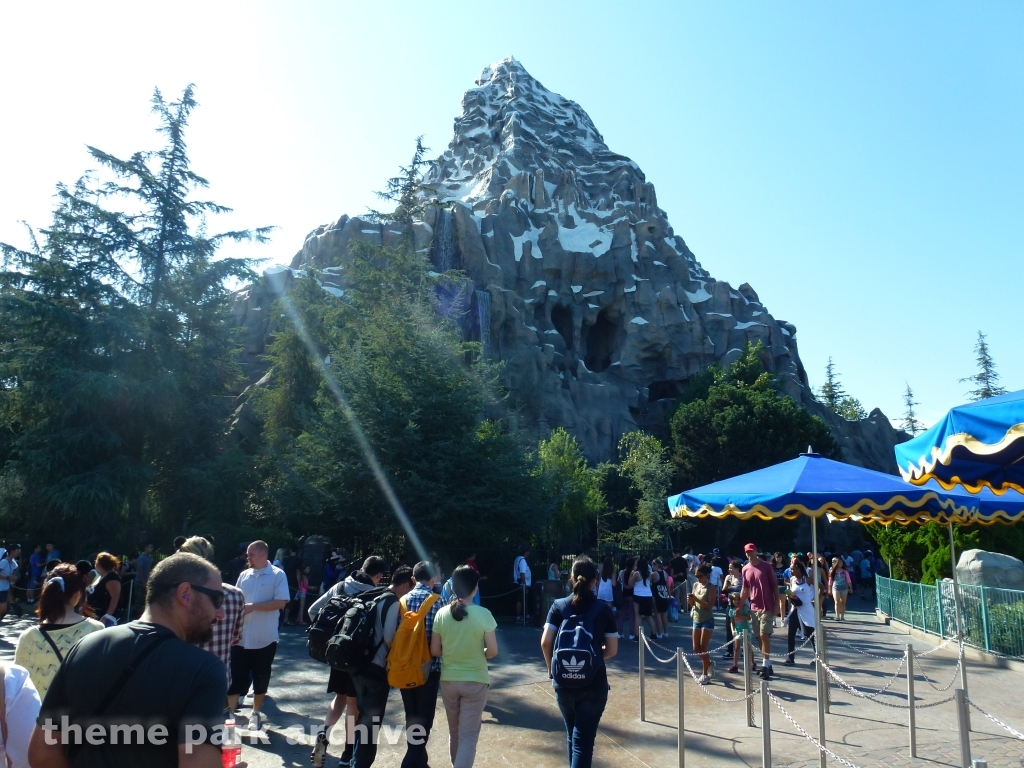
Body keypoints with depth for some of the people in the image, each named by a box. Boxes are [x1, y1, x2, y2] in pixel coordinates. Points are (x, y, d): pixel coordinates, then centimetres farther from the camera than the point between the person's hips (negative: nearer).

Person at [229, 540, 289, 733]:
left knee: (261, 678, 10)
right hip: (241, 637, 3)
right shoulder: (244, 575, 7)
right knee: (235, 677, 4)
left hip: (264, 638, -3)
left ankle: (256, 713, 27)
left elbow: (281, 602, -14)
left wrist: (253, 606, -18)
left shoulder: (278, 575, -6)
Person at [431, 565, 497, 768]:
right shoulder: (483, 614, -15)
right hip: (475, 681, -3)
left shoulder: (442, 613, -7)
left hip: (448, 680, 3)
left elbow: (434, 651, -3)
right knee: (468, 734, 5)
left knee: (454, 731, 22)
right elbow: (492, 651, -11)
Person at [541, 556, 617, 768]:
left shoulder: (559, 606, -1)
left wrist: (551, 667, 7)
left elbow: (545, 642, -9)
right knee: (584, 738, 3)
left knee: (572, 734, 23)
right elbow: (612, 649, -2)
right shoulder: (603, 609, -3)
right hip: (594, 683, -2)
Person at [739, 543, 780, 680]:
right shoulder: (745, 570, 6)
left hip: (767, 607, -5)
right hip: (754, 608, 5)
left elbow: (775, 586, -3)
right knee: (759, 637, 8)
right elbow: (745, 590, 11)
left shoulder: (766, 566, -5)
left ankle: (765, 665, -7)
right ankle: (767, 665, 17)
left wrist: (776, 604, -9)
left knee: (764, 635, -12)